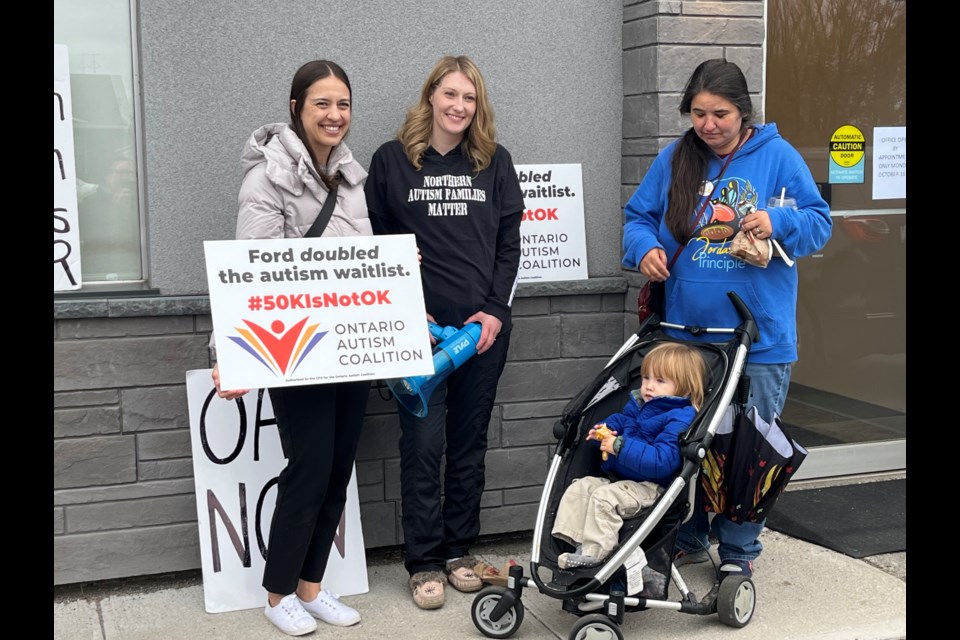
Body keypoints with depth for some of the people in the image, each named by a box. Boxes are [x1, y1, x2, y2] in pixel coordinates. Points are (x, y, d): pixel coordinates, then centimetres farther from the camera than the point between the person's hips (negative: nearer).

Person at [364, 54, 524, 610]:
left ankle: (460, 550, 22)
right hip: (419, 328, -2)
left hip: (484, 325, 2)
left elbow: (509, 244, 7)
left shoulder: (495, 162, 8)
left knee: (470, 441, 9)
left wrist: (496, 310, -4)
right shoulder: (391, 161, 2)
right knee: (423, 445, -2)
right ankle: (425, 561, 9)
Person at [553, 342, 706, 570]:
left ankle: (593, 552, -23)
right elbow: (619, 421, 33)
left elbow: (662, 461, -29)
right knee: (579, 487, -1)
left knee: (604, 497, -28)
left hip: (649, 487, -10)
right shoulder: (637, 405, 12)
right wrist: (604, 432, 7)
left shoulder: (679, 420, -17)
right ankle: (569, 540, -4)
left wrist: (620, 446, -29)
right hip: (617, 478, 10)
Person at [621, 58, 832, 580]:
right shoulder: (675, 159, 6)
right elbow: (637, 215, 11)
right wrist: (644, 247, -10)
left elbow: (819, 224, 0)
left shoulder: (778, 157, -1)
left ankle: (738, 553, 20)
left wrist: (778, 223, -19)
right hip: (684, 331, 3)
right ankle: (687, 539, 29)